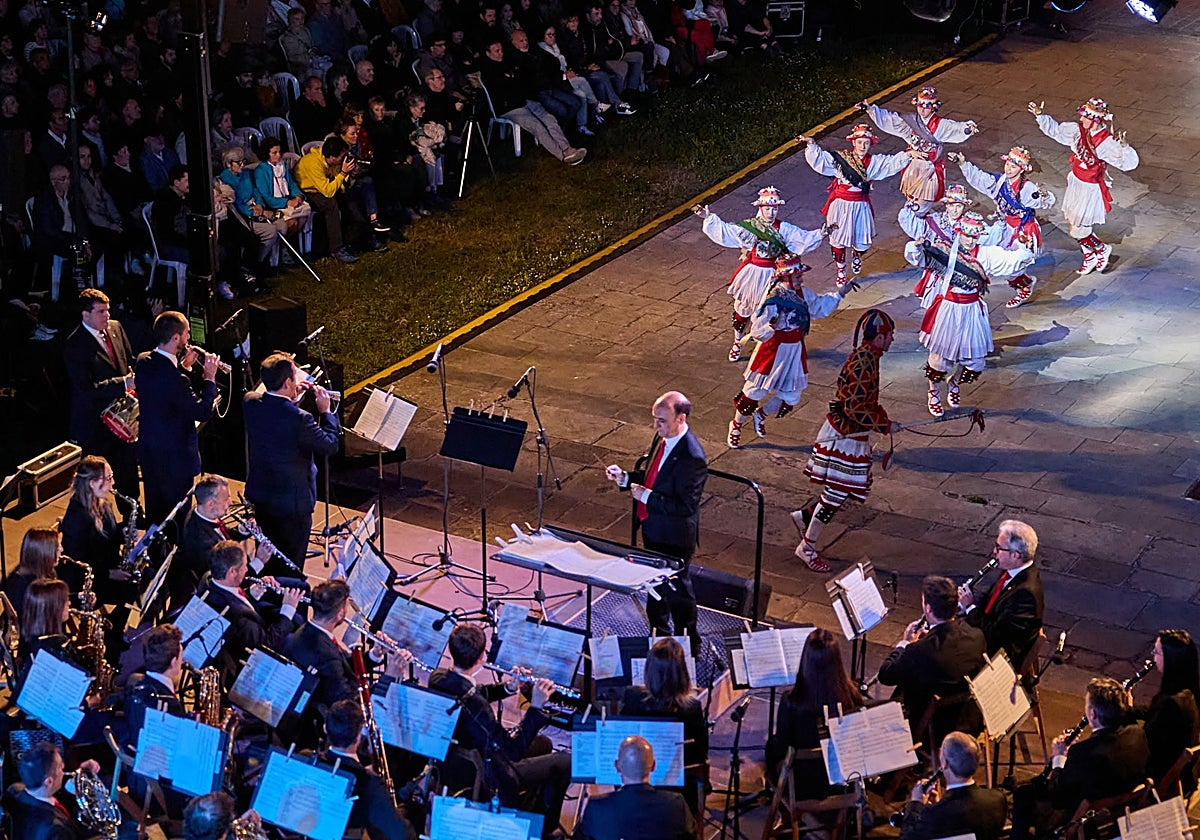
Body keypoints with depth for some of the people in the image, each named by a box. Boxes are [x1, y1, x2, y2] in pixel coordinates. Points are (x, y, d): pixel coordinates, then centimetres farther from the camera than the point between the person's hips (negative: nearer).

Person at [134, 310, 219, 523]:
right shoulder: (174, 378, -31)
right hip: (175, 456, -8)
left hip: (148, 451, 8)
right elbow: (203, 412, -24)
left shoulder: (143, 362, -4)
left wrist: (184, 366, 5)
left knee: (154, 509, 23)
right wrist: (209, 377, -15)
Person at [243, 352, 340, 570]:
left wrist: (291, 399, 3)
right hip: (292, 500, -7)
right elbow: (331, 445, -16)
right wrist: (325, 411, -7)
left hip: (259, 495, 7)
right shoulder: (299, 419, -30)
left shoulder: (251, 403, -11)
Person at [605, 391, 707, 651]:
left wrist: (647, 497, -27)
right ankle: (659, 636, 44)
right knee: (656, 584, 25)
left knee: (676, 590, 9)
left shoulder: (691, 458, -31)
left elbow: (686, 506, -30)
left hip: (673, 537, -9)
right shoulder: (662, 439, -3)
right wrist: (625, 478, -3)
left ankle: (689, 647, 28)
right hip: (653, 529, 9)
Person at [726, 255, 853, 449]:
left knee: (790, 397, 13)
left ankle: (761, 415, 40)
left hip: (795, 351, 7)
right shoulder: (773, 300, -26)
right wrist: (771, 327, -46)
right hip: (773, 350, -7)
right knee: (756, 390, 7)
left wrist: (840, 294, 12)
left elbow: (819, 306, 18)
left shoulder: (802, 293, -2)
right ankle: (736, 425, 29)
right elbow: (757, 331, -26)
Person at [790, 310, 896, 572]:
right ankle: (807, 548, 9)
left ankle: (804, 516, 33)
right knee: (836, 494, -2)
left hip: (853, 434, 10)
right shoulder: (862, 364, -25)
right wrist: (884, 425, -16)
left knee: (844, 490, 16)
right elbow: (855, 409, -26)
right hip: (844, 435, -10)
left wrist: (883, 419, 8)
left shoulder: (867, 357, 6)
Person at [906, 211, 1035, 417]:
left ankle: (954, 383, 40)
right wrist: (917, 247, -41)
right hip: (947, 308, -3)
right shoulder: (944, 250, -10)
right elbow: (916, 257, -18)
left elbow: (1011, 260, -11)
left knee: (975, 357, 7)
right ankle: (933, 393, 32)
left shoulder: (986, 254, -3)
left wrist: (1022, 248, -31)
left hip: (972, 311, 3)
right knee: (941, 353, 8)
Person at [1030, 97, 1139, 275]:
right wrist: (1040, 116, 2)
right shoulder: (1078, 130, -9)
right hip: (1075, 183, 7)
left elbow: (1129, 163, -35)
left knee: (1078, 231, 4)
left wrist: (1123, 146, -52)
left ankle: (1102, 249, 32)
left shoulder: (1106, 142, -29)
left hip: (1091, 189, -7)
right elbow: (1055, 130, 8)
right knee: (1075, 224, 21)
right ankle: (1089, 257, 42)